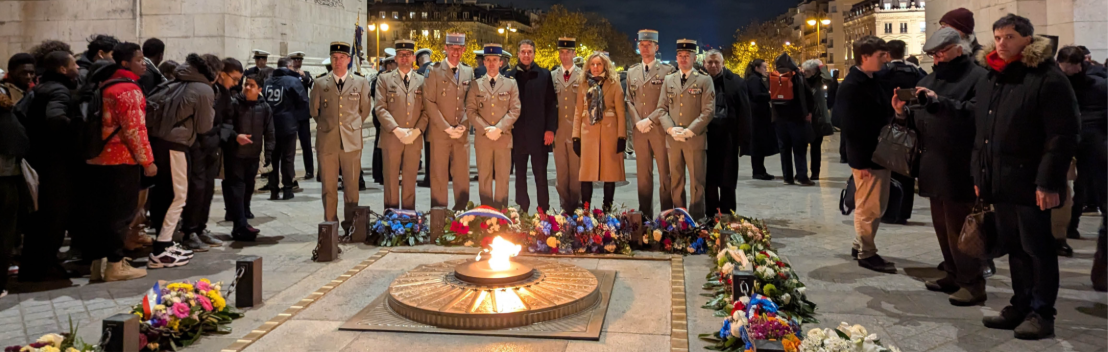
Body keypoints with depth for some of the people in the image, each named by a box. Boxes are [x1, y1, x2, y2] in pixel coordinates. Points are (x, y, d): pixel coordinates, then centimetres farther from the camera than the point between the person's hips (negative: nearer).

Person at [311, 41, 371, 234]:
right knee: (329, 187, 2)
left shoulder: (361, 83, 7)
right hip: (327, 142, 0)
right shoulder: (320, 84, 7)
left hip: (352, 141, 0)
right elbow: (313, 109, 18)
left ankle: (350, 225, 10)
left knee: (352, 186, 1)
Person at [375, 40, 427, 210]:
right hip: (391, 138, -2)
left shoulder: (422, 81, 12)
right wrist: (397, 130, -13)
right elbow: (380, 108, -3)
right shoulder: (385, 79, 6)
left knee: (410, 181, 6)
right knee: (391, 181, 2)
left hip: (414, 139, 2)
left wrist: (417, 130, -9)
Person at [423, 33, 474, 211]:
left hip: (462, 133, 3)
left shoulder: (469, 71, 11)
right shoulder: (434, 70, -2)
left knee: (462, 176, 6)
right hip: (439, 132, -3)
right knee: (439, 176, -1)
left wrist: (463, 125, -4)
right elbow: (429, 102, -7)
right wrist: (447, 128, -11)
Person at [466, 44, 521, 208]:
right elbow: (470, 110, 1)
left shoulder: (511, 84, 7)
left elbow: (515, 110, -1)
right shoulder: (476, 84, 8)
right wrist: (486, 129, -11)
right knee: (484, 177, 5)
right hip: (482, 138, 1)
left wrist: (499, 128, -13)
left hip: (504, 137, 0)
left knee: (503, 177, 2)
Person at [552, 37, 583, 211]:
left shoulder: (582, 76, 4)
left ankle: (575, 205, 10)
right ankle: (564, 205, 13)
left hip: (577, 130, -2)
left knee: (576, 169, 1)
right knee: (561, 171, 5)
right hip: (558, 131, 2)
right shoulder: (552, 76, 10)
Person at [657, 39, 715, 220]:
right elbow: (661, 108, 9)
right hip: (672, 139, 4)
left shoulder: (705, 80, 1)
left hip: (696, 139, -3)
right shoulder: (668, 80, 13)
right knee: (675, 182, 8)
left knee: (697, 183, 0)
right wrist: (671, 129, -8)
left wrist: (689, 131, -14)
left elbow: (708, 111, -6)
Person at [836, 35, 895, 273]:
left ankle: (860, 245, 30)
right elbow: (851, 128, -19)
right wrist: (861, 161, -19)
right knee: (869, 207, 0)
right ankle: (866, 253, 13)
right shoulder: (851, 86, -17)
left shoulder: (876, 80, 11)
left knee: (877, 205, 17)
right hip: (866, 158, -9)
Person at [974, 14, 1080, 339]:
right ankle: (1020, 305, 24)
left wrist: (1048, 182, -18)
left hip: (1029, 183, -7)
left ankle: (1041, 313, 13)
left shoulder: (1048, 79, -10)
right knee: (1014, 247, 14)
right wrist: (979, 174, 14)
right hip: (1000, 182, 7)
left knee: (1037, 249, 2)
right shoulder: (989, 80, 14)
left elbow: (1063, 136, -14)